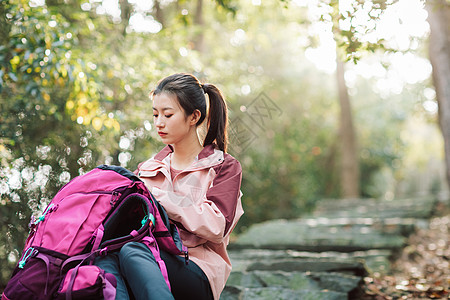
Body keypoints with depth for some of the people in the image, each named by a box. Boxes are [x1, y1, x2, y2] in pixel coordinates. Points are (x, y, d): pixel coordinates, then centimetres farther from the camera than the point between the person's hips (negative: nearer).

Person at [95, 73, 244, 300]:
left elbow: (216, 226, -8)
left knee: (131, 250, -34)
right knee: (105, 253, -31)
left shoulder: (224, 166, 9)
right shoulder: (149, 168, 24)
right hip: (151, 261, 4)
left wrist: (155, 194, -9)